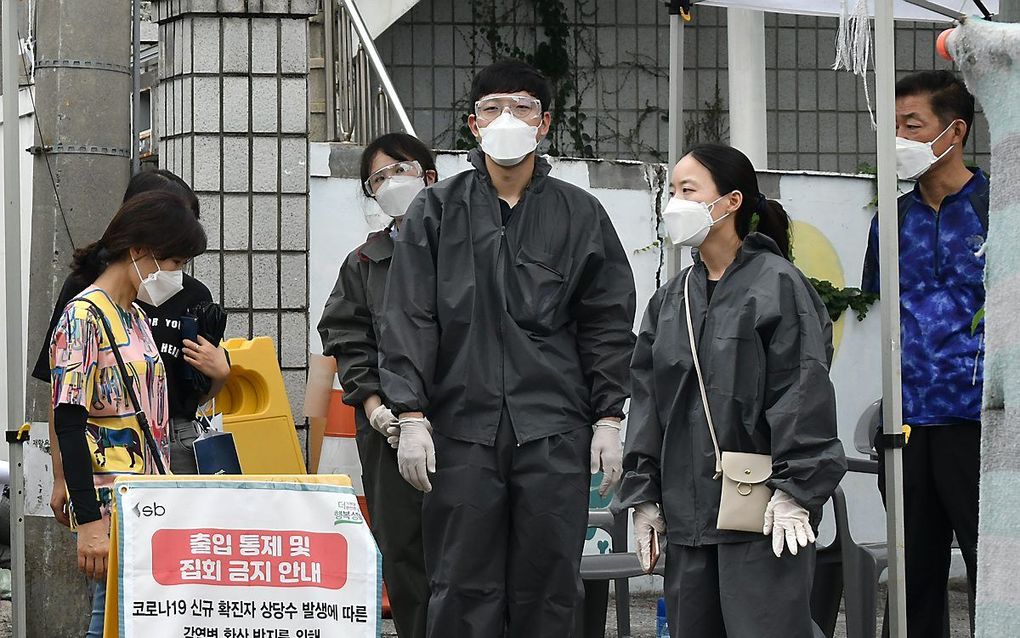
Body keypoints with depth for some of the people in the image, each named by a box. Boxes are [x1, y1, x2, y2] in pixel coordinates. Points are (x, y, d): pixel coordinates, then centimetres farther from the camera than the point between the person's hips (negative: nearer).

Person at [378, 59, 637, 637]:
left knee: (549, 589, 2)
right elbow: (410, 320, 4)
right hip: (463, 431, -1)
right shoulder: (437, 211, 8)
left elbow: (608, 323, 10)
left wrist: (608, 418, 3)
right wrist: (412, 416, -5)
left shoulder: (580, 214, 10)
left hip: (554, 435, 1)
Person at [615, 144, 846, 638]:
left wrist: (794, 491, -15)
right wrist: (643, 495, 11)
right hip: (688, 513, 7)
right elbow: (647, 398, 16)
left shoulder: (776, 283, -5)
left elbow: (803, 392, -10)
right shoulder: (670, 300, 15)